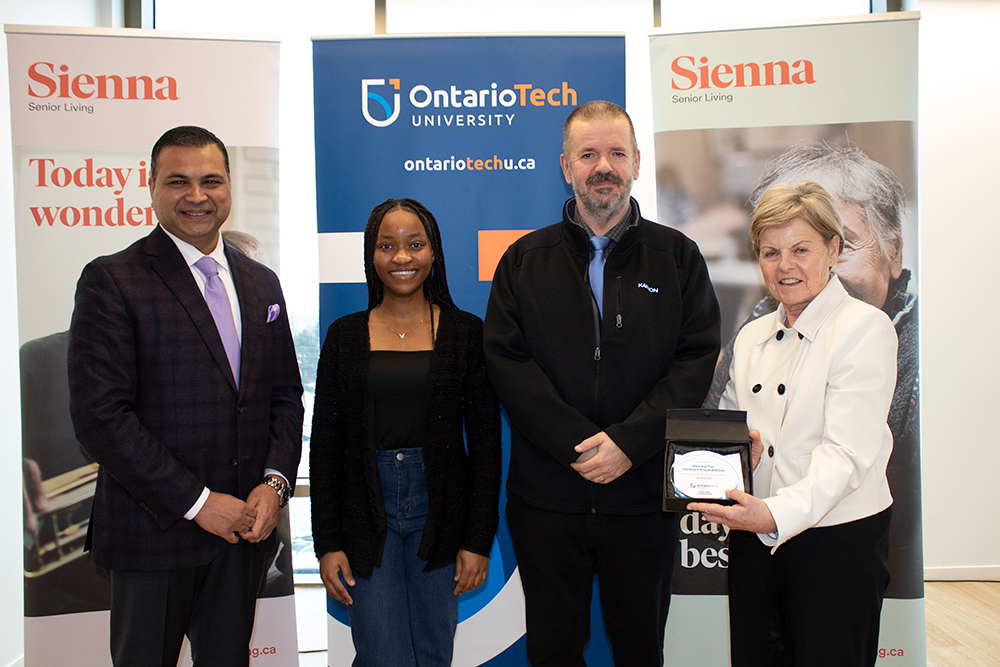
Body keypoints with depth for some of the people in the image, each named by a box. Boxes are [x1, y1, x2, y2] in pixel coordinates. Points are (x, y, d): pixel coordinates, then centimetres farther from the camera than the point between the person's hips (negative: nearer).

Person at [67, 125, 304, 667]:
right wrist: (198, 502, -15)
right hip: (153, 531, -4)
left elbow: (286, 395, 11)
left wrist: (274, 484, -4)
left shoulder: (260, 283, 10)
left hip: (245, 524, 5)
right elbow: (100, 416, -15)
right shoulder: (111, 281, -8)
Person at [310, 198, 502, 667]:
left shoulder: (465, 332, 0)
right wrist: (327, 543, -1)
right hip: (366, 516, 0)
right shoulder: (345, 336, 2)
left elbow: (485, 440, 0)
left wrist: (479, 540, -4)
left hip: (440, 512, 0)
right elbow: (324, 443, 3)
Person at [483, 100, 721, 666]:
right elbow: (507, 361, -4)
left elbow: (697, 359, -4)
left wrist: (628, 441, -15)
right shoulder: (525, 260, 5)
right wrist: (578, 444, -15)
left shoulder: (678, 256, 5)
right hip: (546, 493, 1)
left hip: (644, 492, 0)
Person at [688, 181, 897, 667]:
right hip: (754, 538, 5)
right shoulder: (751, 337, 11)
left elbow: (846, 452, -18)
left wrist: (776, 513, -32)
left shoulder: (864, 327, -8)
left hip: (837, 538, -5)